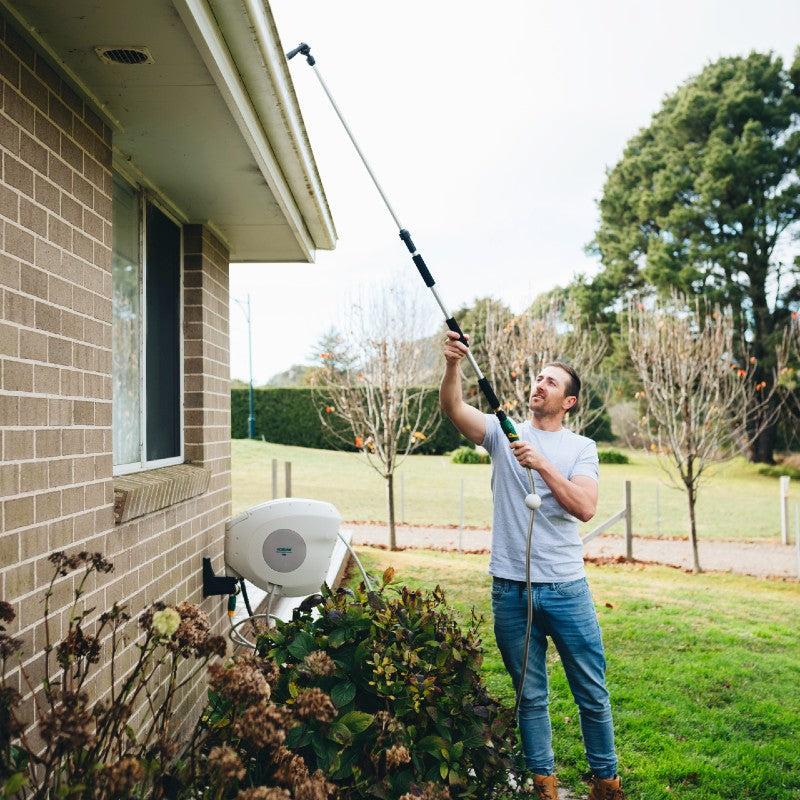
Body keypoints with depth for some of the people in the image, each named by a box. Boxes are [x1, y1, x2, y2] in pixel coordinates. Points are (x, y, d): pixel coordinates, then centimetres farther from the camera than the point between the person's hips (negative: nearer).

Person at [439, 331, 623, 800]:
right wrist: (453, 364, -28)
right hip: (511, 588, 1)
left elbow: (586, 508, -11)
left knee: (593, 693, 8)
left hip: (566, 586, 0)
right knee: (530, 695, 12)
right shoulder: (504, 433, 6)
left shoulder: (581, 448, 4)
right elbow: (453, 408, -11)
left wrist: (542, 464, -20)